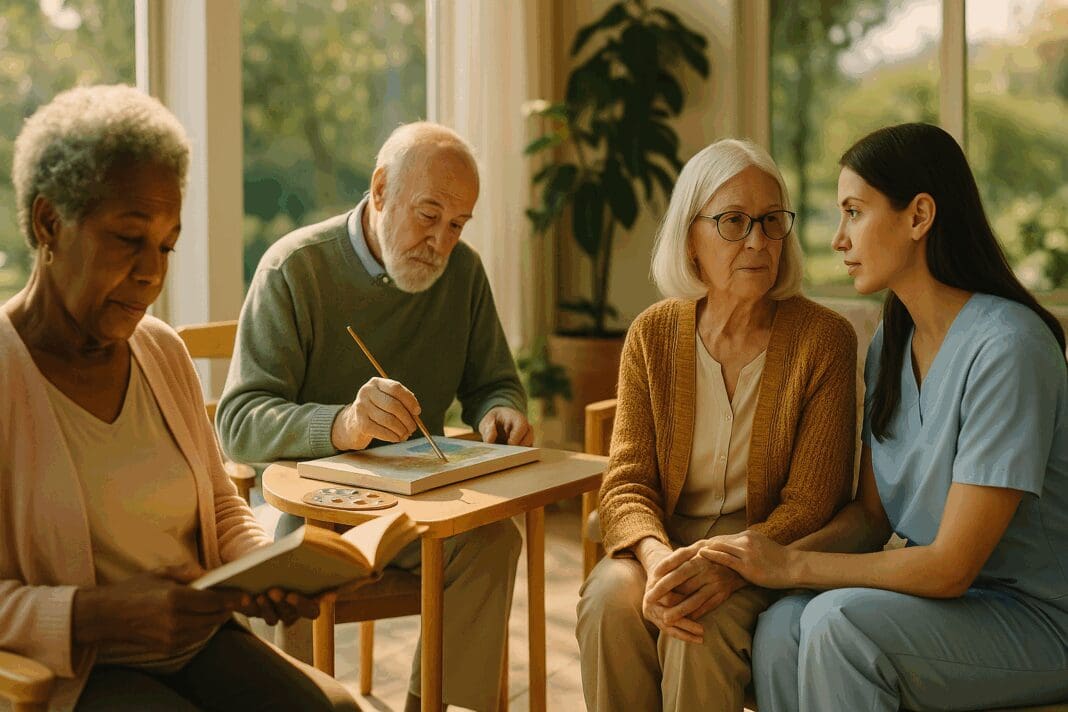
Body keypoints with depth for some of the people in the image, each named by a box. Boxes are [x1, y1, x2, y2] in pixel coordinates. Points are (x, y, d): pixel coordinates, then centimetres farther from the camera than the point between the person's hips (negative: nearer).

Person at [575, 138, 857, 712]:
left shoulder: (824, 339, -8)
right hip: (667, 540, 3)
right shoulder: (653, 335, 1)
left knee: (701, 625, -32)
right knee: (611, 600, -28)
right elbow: (627, 481, -2)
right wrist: (655, 557, -25)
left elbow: (809, 504, -10)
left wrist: (727, 566, -28)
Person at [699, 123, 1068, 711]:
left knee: (839, 618, -30)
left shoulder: (1006, 348, -22)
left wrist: (792, 566, -16)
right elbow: (870, 516, 6)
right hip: (943, 595, 7)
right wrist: (758, 561, -12)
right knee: (782, 628, -22)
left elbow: (950, 567, -22)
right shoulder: (891, 342, 6)